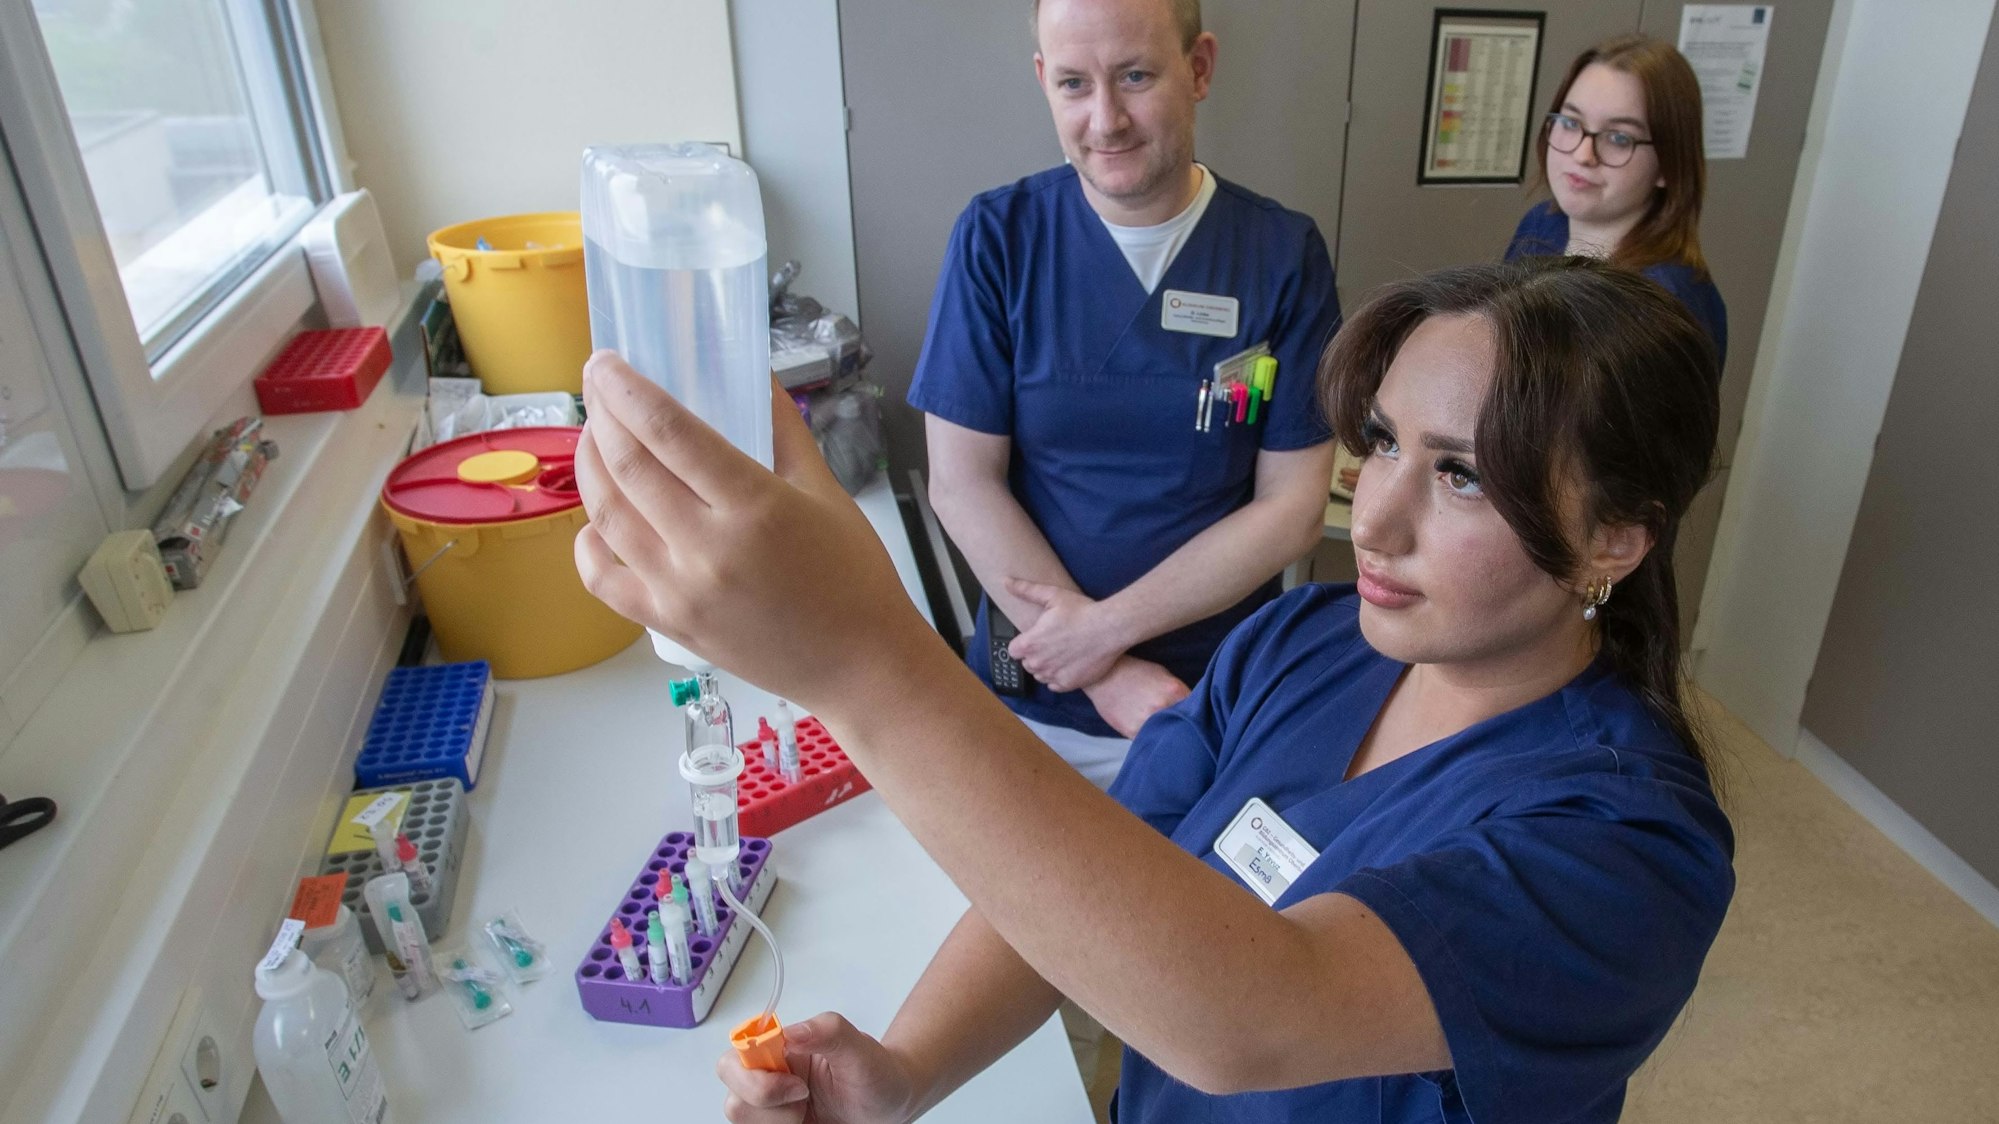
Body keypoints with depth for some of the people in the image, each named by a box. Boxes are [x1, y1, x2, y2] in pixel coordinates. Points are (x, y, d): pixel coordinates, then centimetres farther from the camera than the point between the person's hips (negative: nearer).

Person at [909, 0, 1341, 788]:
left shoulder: (1283, 253, -8)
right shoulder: (997, 237, -8)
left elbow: (1292, 508, -8)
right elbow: (962, 485, -11)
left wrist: (1107, 624, -16)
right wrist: (1108, 677, -15)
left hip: (1223, 700, 0)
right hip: (1032, 693, 0)